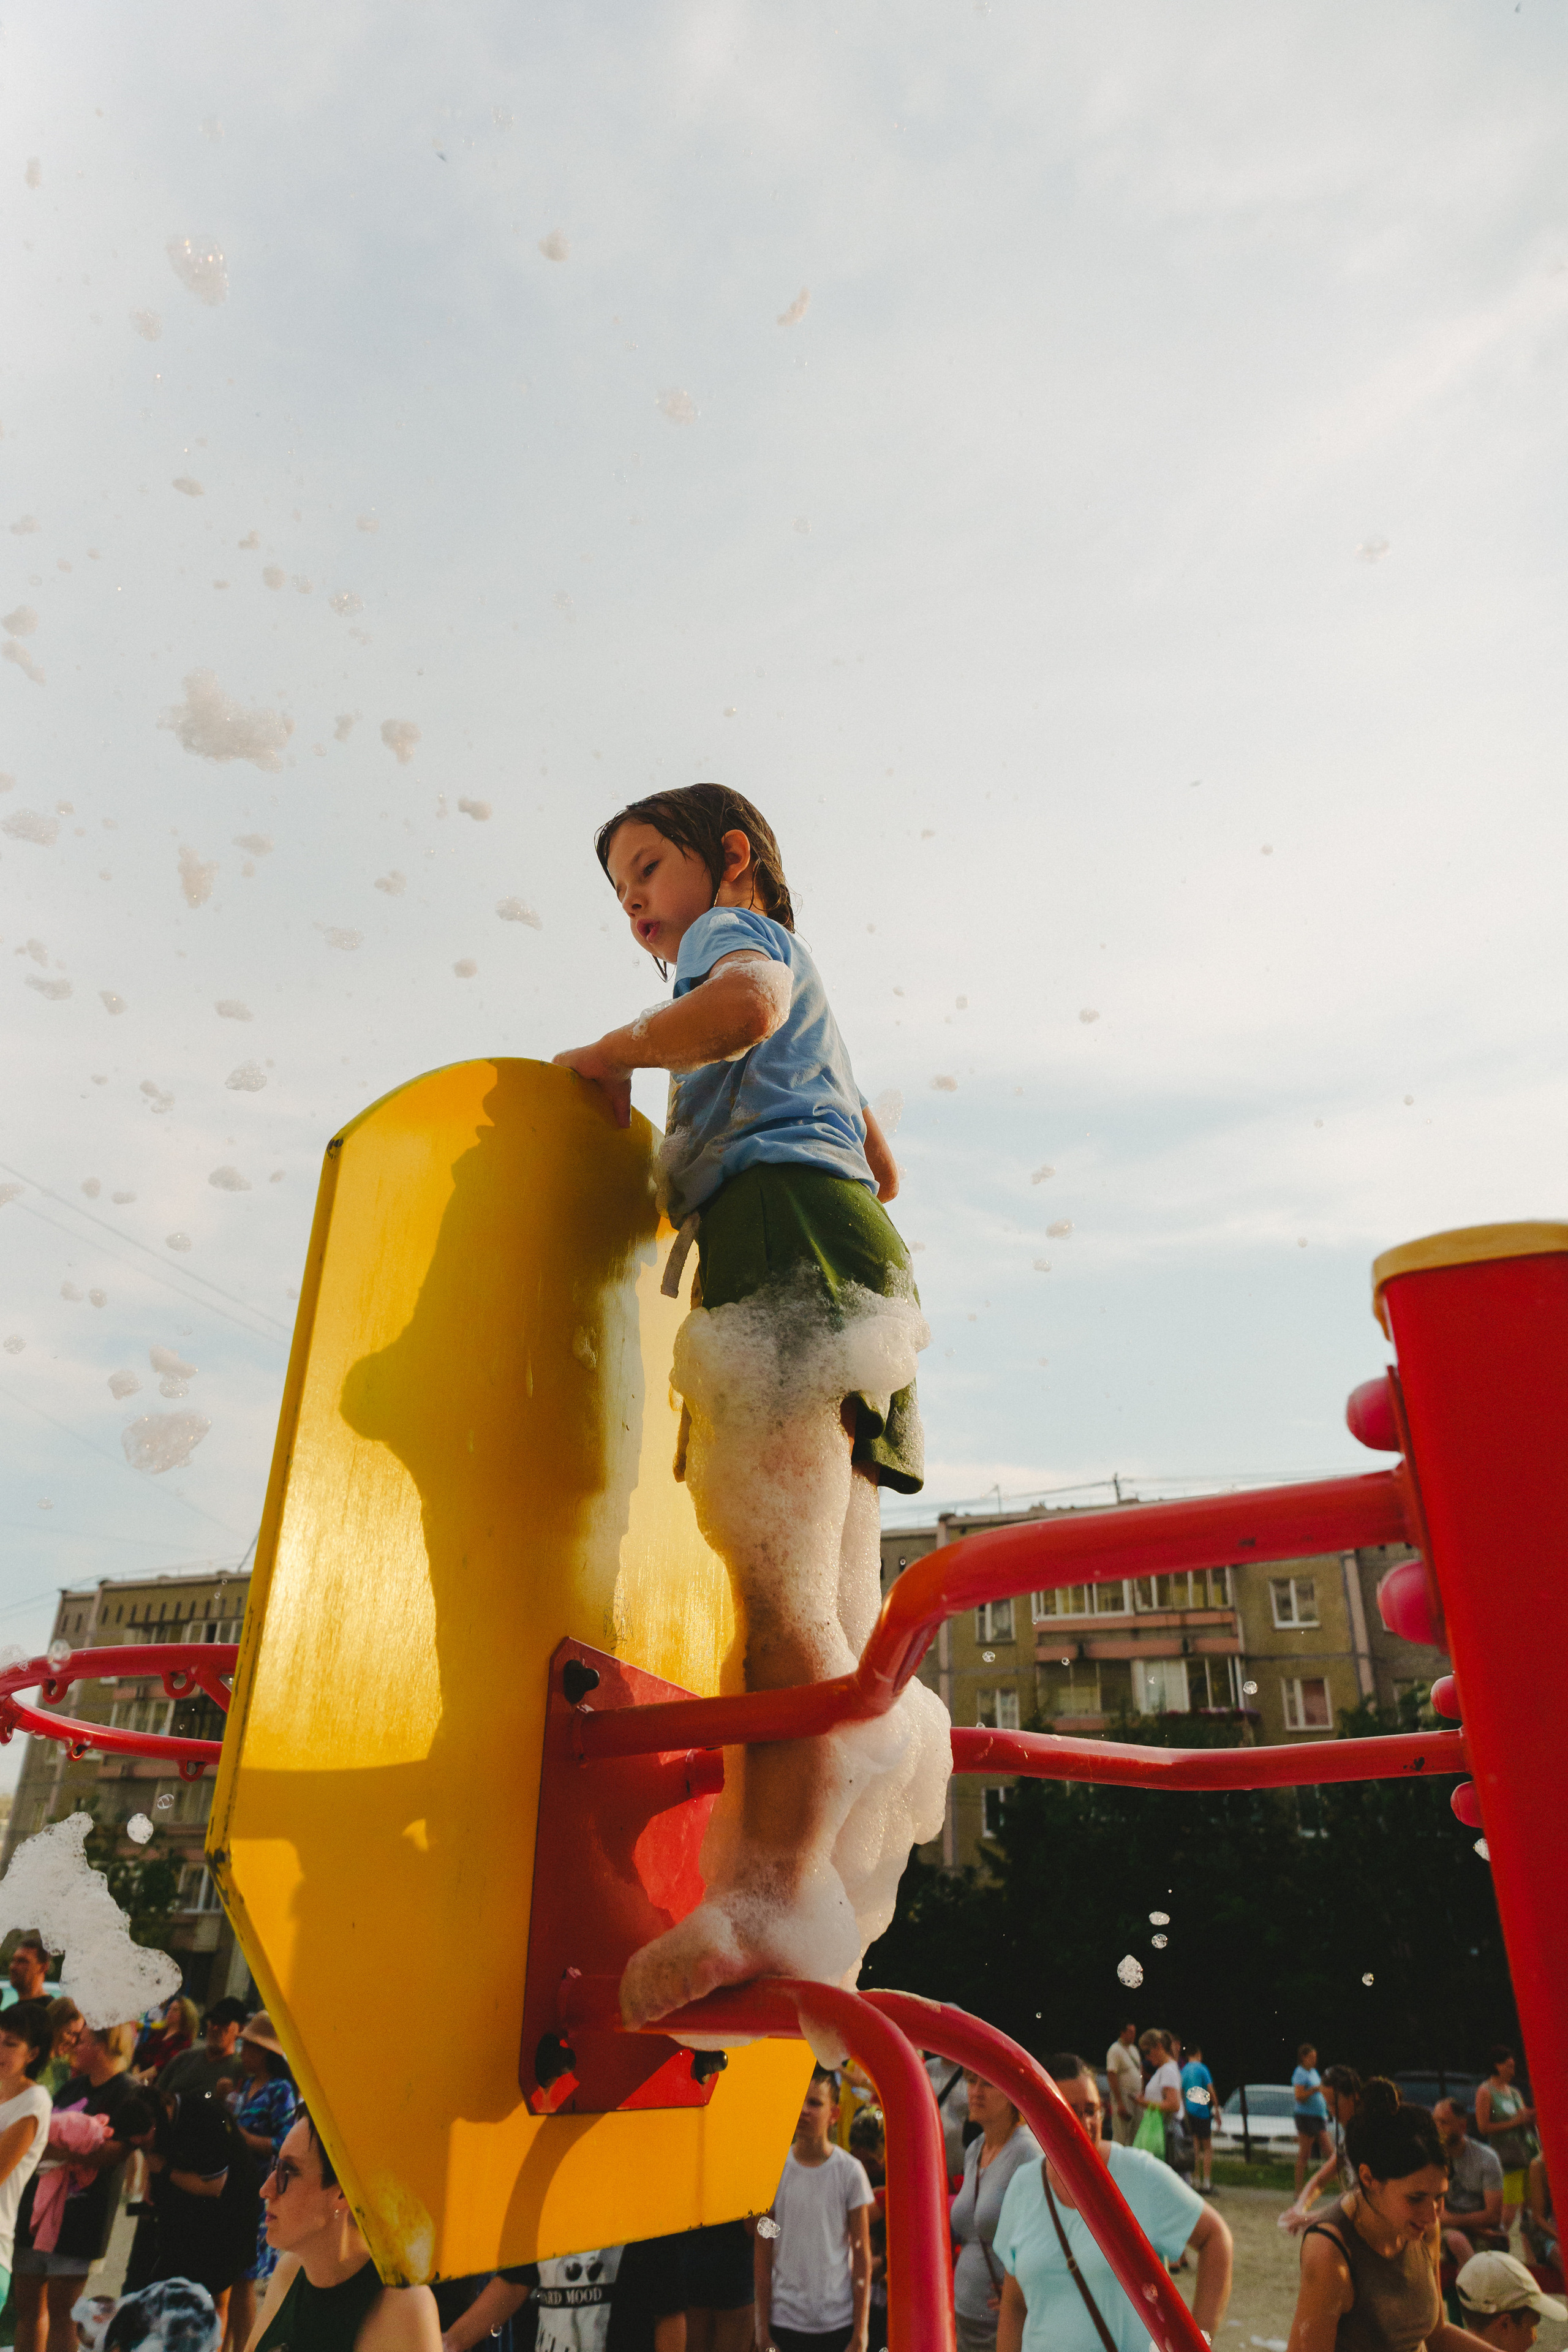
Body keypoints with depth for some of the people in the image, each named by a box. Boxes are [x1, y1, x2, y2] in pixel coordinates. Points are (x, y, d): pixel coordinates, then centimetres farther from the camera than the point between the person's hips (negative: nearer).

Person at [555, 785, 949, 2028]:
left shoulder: (735, 929, 12)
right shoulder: (801, 986, 39)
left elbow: (743, 1005, -17)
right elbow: (883, 1170, 42)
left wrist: (609, 1054, -1)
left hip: (786, 1242, -10)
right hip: (846, 1257, 10)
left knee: (783, 1598, -22)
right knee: (836, 1624, 0)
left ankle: (777, 1896, -27)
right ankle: (833, 1919, -1)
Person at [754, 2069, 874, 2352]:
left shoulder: (850, 2172, -5)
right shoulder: (773, 2168, -2)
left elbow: (862, 2256, 0)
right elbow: (763, 2256, 3)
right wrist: (764, 2328, 3)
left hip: (839, 2322, -1)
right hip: (785, 2322, 1)